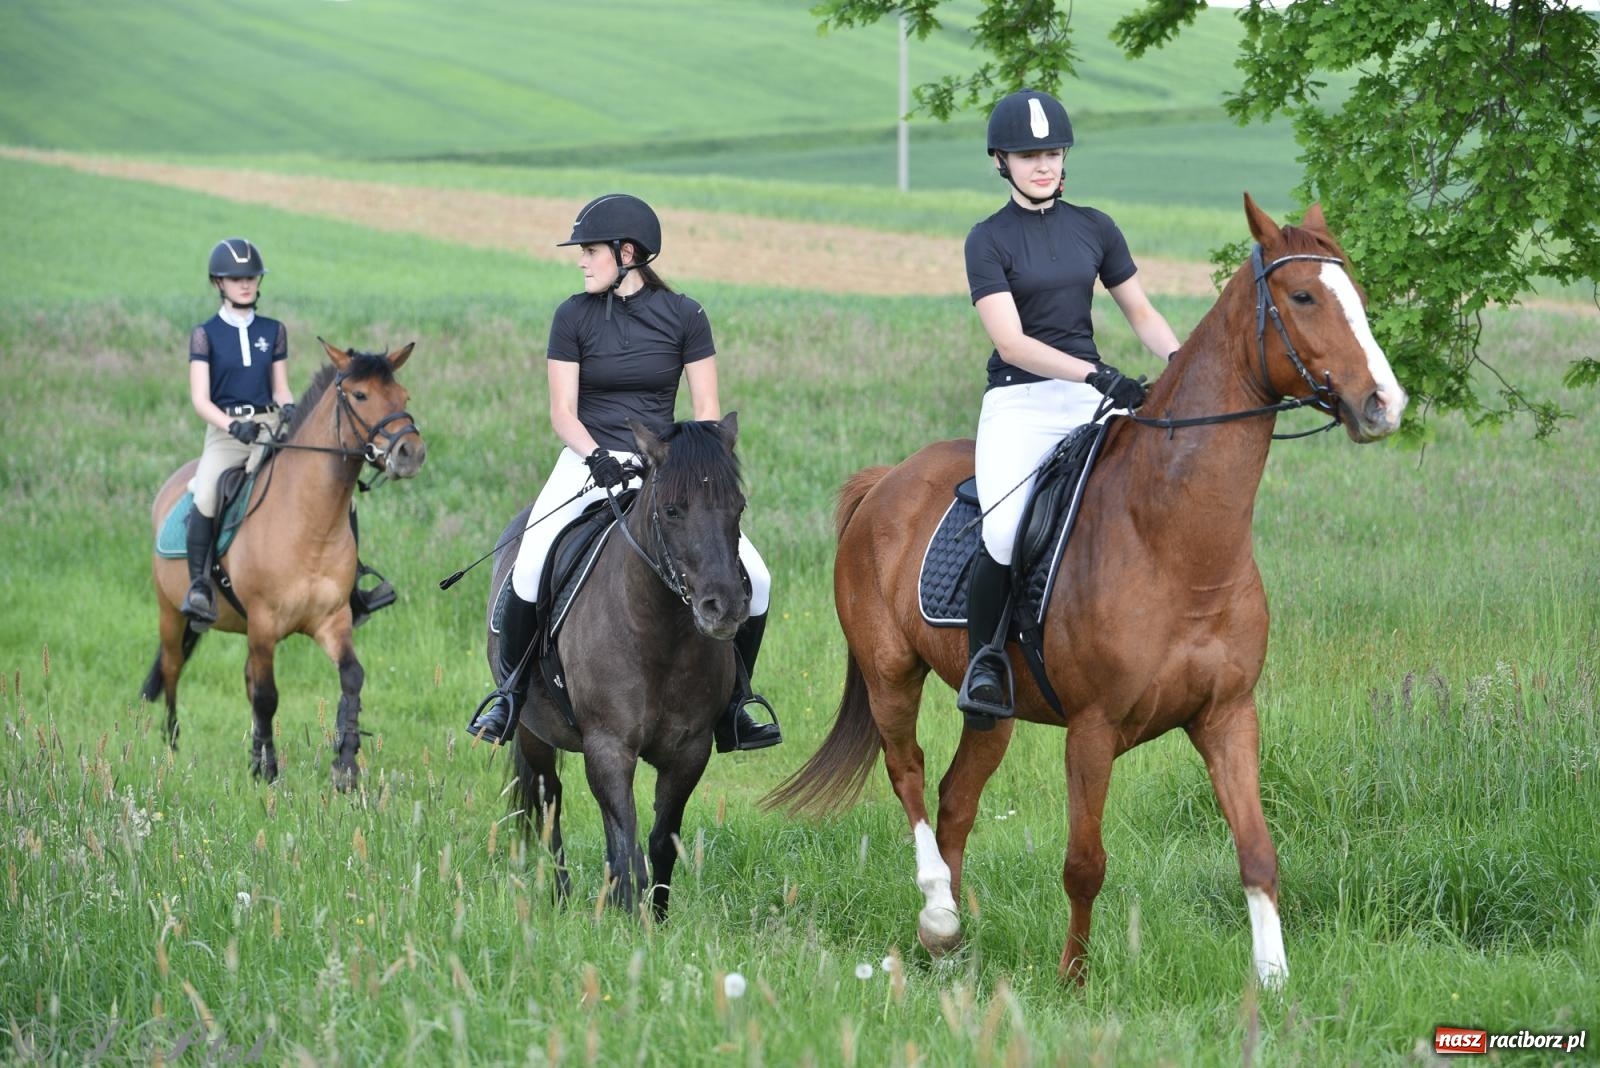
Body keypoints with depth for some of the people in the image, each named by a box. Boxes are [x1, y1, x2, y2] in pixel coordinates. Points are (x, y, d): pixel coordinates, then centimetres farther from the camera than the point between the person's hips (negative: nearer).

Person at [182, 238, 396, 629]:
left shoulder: (274, 331, 12)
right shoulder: (205, 335, 2)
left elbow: (281, 389, 14)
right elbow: (200, 399, -6)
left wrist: (289, 407, -10)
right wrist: (233, 426, -23)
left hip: (271, 429, 3)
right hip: (224, 433, -3)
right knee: (206, 497, -33)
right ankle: (197, 585, -23)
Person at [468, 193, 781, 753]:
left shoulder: (684, 317, 1)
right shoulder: (574, 316, 0)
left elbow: (707, 412, 1)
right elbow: (563, 413, -3)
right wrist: (597, 457, -22)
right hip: (589, 462, -1)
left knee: (752, 577, -14)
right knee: (530, 571, -27)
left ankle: (732, 707, 6)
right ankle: (511, 695, -5)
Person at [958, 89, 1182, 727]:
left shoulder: (1095, 229, 12)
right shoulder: (989, 240, -2)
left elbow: (1141, 314, 16)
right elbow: (1011, 342, -12)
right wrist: (1096, 376, -24)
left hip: (1094, 399, 4)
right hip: (1019, 404, -4)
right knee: (1005, 538, -26)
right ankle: (983, 658, -2)